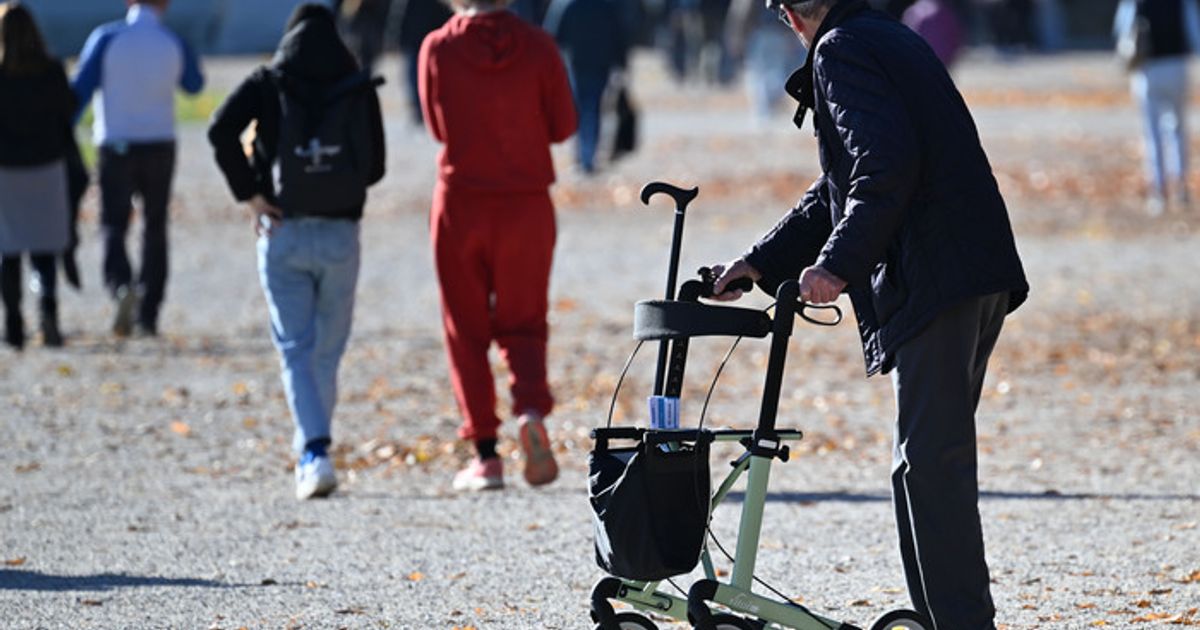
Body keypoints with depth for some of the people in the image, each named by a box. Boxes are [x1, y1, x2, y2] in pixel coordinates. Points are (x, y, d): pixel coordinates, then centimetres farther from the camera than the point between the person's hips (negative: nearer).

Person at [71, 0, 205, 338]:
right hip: (159, 146, 2)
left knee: (114, 227, 3)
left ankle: (122, 285, -27)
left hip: (117, 148, -2)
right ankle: (148, 316, 11)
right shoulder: (174, 44, -2)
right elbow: (194, 84, 18)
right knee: (155, 231, 13)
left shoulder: (106, 38, -7)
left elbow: (80, 91, -11)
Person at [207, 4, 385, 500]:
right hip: (340, 234, 1)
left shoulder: (267, 84, 0)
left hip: (283, 234, -1)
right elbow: (375, 166, 3)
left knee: (296, 349, 1)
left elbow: (221, 130, -15)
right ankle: (312, 451, 20)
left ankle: (314, 452, -16)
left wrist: (248, 193, -8)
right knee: (328, 350, 15)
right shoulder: (359, 89, 2)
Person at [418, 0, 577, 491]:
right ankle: (531, 410, -17)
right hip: (527, 205, 1)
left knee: (466, 329, 9)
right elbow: (563, 125, 0)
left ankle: (485, 454, 3)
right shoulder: (537, 46, -6)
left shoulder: (437, 49, -6)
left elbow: (437, 126, 6)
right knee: (523, 324, 12)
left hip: (460, 205, -1)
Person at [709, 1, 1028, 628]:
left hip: (936, 282, -10)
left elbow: (885, 166, -21)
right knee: (930, 462, 15)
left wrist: (838, 265, -17)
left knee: (929, 464, -10)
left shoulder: (841, 51, -6)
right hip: (977, 277, 10)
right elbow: (839, 190, 29)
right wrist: (760, 264, 26)